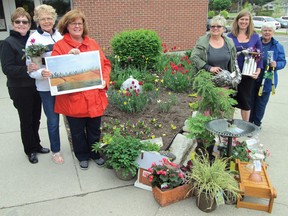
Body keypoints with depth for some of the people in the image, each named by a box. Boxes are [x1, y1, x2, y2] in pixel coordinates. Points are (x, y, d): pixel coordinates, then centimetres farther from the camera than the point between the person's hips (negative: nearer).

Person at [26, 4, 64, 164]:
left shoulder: (60, 35, 4)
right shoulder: (34, 39, -9)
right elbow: (31, 68, -11)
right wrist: (42, 73, -32)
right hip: (46, 86, -4)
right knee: (53, 120, 7)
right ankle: (55, 151, 27)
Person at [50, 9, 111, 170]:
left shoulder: (92, 43, 9)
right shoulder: (60, 46, -4)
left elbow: (105, 64, 10)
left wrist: (105, 80, -6)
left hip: (95, 98, 3)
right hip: (73, 99, -3)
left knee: (95, 129, 17)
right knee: (78, 131, 14)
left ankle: (95, 154, 40)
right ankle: (83, 156, 36)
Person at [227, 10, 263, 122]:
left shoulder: (255, 36, 2)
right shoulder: (230, 36, 0)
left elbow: (259, 55, 4)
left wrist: (258, 71, -8)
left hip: (248, 74, 0)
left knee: (246, 99, 9)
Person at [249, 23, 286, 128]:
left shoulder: (278, 46, 4)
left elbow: (283, 61, 3)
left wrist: (276, 65, -17)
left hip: (267, 80, 0)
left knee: (261, 102, 7)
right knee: (251, 101, 7)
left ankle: (257, 123, 23)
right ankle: (249, 122, 23)